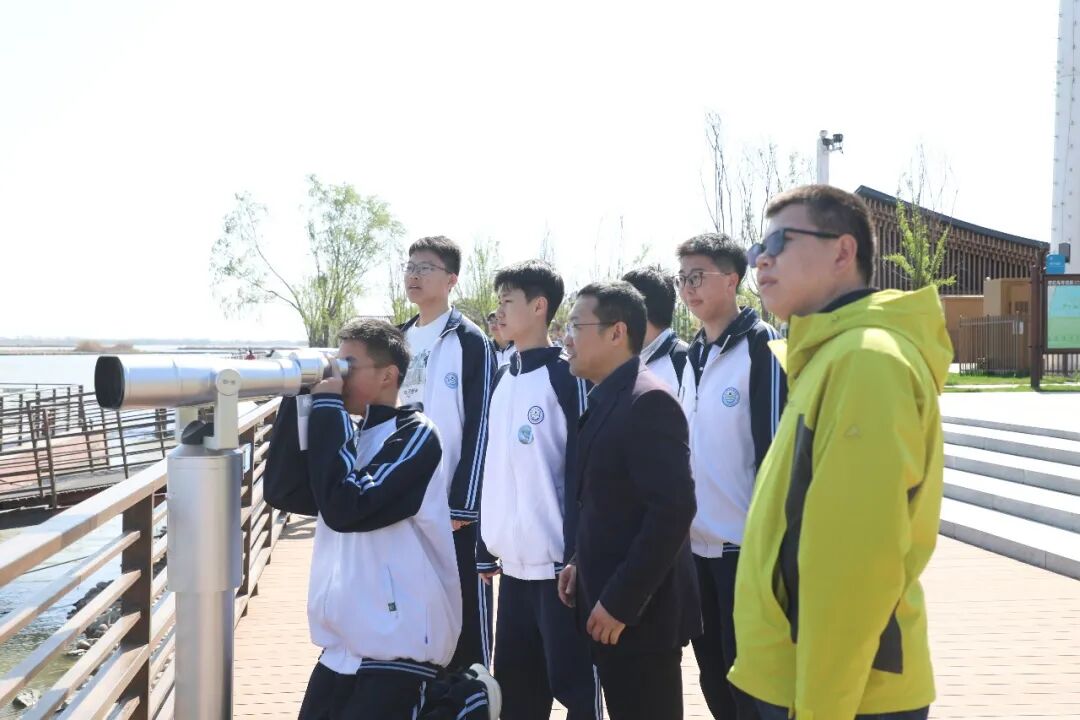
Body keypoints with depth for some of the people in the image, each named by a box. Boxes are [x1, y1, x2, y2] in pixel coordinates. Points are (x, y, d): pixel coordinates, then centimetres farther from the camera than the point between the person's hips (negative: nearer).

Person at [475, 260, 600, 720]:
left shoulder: (566, 376, -8)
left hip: (556, 562, -7)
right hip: (514, 562, 7)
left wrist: (576, 557, -16)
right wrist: (486, 548, 15)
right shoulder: (501, 379, 13)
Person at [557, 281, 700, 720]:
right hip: (608, 604, 9)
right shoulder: (607, 400, 12)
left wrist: (620, 602, -22)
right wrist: (583, 564, 9)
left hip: (639, 612, -9)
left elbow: (673, 510, -24)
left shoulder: (649, 402, -17)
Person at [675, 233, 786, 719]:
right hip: (697, 546, 8)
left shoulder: (762, 347, -11)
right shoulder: (694, 356, 12)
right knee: (714, 677, 15)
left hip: (745, 546, -8)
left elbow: (774, 446, -15)